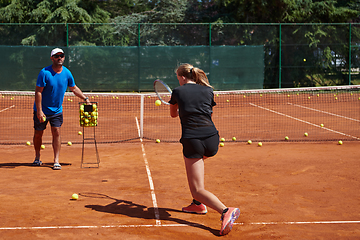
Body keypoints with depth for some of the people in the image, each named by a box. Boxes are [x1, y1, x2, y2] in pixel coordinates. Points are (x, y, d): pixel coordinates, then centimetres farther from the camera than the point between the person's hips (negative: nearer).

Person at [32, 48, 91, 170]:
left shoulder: (67, 73, -2)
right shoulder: (45, 72, -17)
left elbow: (74, 88, 15)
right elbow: (38, 92, -17)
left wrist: (85, 98, 9)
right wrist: (39, 111, -21)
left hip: (57, 110, 3)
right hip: (42, 110, -3)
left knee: (56, 132, -7)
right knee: (38, 134, 6)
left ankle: (56, 161, -3)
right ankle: (37, 157, 27)